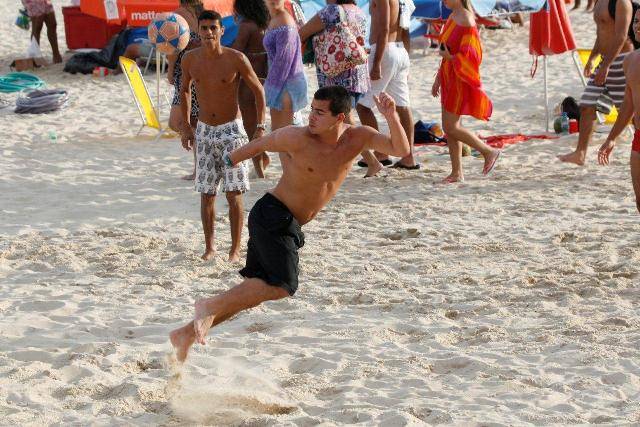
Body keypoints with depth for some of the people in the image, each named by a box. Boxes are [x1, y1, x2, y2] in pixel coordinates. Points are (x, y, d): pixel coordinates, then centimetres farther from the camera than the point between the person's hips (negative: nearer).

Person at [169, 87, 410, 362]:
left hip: (289, 225, 7)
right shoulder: (297, 138, -17)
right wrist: (227, 161, 12)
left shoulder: (358, 138, -3)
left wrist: (391, 117, -26)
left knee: (256, 290, 9)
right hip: (272, 214, -7)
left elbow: (401, 150, -10)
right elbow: (258, 145, -1)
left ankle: (188, 333, 16)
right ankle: (209, 307, -15)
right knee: (283, 286, -21)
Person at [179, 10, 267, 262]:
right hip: (204, 132, 3)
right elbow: (185, 90, 16)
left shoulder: (236, 59, -12)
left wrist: (260, 127, -10)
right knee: (206, 193, 6)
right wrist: (186, 126, 12)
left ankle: (235, 249, 1)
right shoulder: (190, 60, -2)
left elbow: (258, 91, -4)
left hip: (231, 130, -3)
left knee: (233, 193, -5)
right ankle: (209, 248, 16)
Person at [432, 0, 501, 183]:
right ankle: (457, 173, 13)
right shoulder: (452, 17, 12)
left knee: (451, 127, -8)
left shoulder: (466, 21, -16)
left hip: (460, 80, -9)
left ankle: (489, 152, 6)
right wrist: (438, 78, 19)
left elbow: (468, 55, -22)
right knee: (448, 127, 8)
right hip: (449, 78, 9)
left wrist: (449, 57, -11)